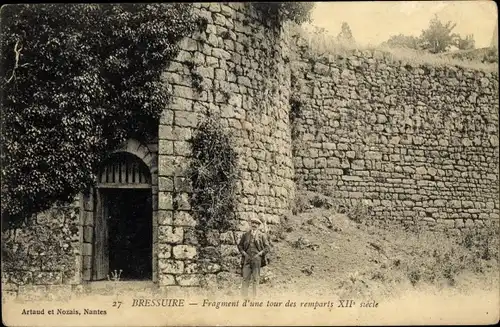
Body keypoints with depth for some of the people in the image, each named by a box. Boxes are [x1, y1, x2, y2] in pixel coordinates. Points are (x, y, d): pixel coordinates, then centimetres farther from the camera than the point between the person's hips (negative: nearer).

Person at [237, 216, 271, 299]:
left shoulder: (262, 235, 8)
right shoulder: (245, 235, 14)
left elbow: (267, 247, 6)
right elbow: (240, 245, 18)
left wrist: (259, 254, -6)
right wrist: (243, 253, 2)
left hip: (257, 259, -1)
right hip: (247, 258, 1)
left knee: (255, 279, -1)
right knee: (245, 278, -5)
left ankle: (255, 297, 3)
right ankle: (244, 297, -4)